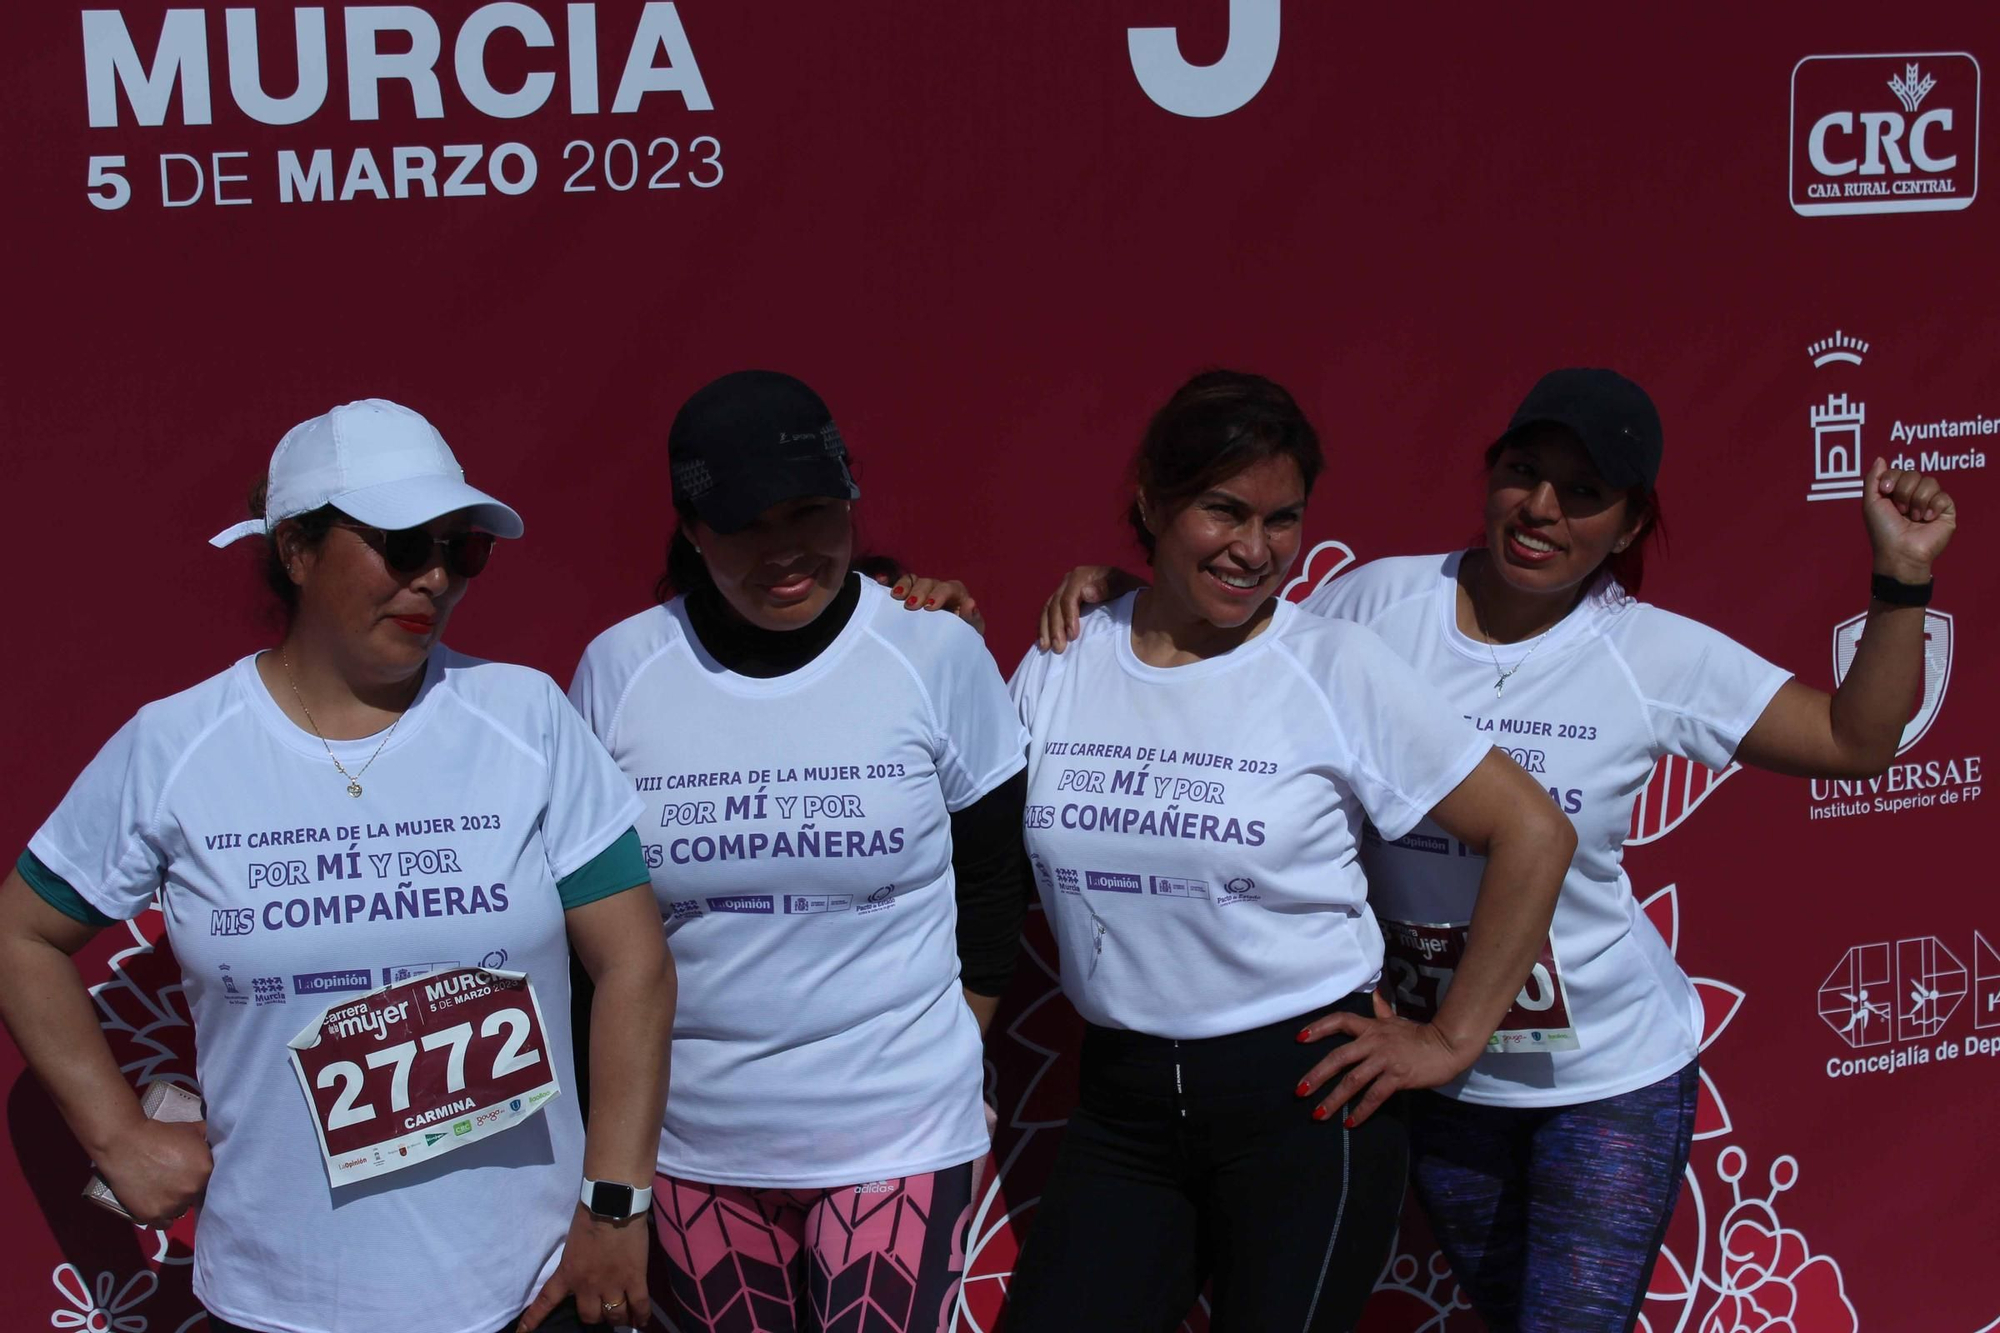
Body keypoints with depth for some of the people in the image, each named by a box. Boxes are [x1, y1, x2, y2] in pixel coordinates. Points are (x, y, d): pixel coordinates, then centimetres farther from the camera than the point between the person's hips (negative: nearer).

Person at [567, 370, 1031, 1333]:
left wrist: (940, 1064, 4)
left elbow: (992, 885, 3)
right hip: (693, 1146, 2)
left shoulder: (937, 654, -7)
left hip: (897, 1140, -2)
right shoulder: (618, 670, -3)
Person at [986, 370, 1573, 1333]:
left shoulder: (1336, 668, -6)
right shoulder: (1060, 665, 3)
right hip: (1122, 1106, 3)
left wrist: (1452, 1041, -5)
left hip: (1302, 1098, -3)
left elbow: (1532, 832, -5)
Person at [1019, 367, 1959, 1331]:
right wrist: (1115, 592, -13)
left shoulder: (1656, 656, -12)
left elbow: (1858, 741, -6)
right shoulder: (1379, 603, -9)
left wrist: (1902, 578, -15)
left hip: (1611, 1075, -2)